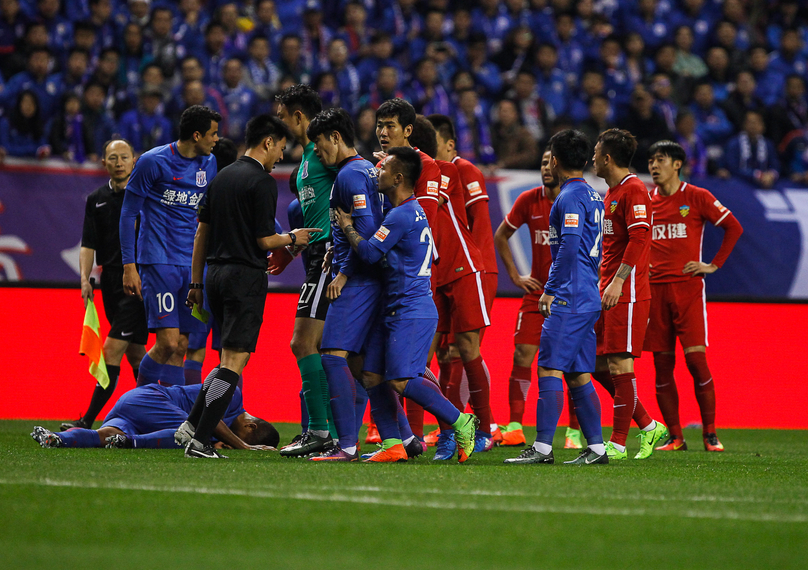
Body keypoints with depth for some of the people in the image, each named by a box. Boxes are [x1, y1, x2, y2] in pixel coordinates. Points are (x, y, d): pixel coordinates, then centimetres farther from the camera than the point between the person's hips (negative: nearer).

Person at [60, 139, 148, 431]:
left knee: (113, 347, -12)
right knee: (134, 352, 11)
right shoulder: (96, 199, 12)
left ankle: (88, 420, -15)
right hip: (111, 281, 5)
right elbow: (89, 244, 11)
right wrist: (85, 279, -2)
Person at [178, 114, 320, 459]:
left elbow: (201, 231, 16)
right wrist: (293, 238, 7)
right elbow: (265, 239, -13)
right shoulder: (262, 182, -10)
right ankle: (199, 441, -12)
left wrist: (196, 282, 20)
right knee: (235, 360, -7)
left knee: (230, 358, 16)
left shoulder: (222, 177, 14)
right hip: (245, 276, -8)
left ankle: (191, 426, 8)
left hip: (216, 272, 8)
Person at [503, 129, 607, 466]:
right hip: (588, 299, 9)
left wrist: (550, 291, -16)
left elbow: (569, 248, -20)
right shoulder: (592, 196, 18)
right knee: (579, 376, 10)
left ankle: (542, 447, -14)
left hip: (569, 299, -9)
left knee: (550, 370, -10)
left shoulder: (570, 197, -11)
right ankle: (596, 448, 9)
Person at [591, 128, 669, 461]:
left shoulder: (634, 191, -11)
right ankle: (649, 427, 15)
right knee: (598, 364, 8)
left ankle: (618, 444, -4)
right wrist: (602, 282, 21)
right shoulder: (610, 193, 19)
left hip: (627, 293, -10)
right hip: (607, 292, 10)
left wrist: (618, 281, -23)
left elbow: (638, 239, -19)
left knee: (619, 364, -8)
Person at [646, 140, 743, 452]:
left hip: (688, 286, -4)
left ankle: (710, 434, -2)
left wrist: (714, 265, -3)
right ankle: (675, 437, 7)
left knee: (696, 358, -10)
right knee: (662, 364, 1)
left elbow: (734, 227, 2)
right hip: (654, 289, 4)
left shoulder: (697, 197, 0)